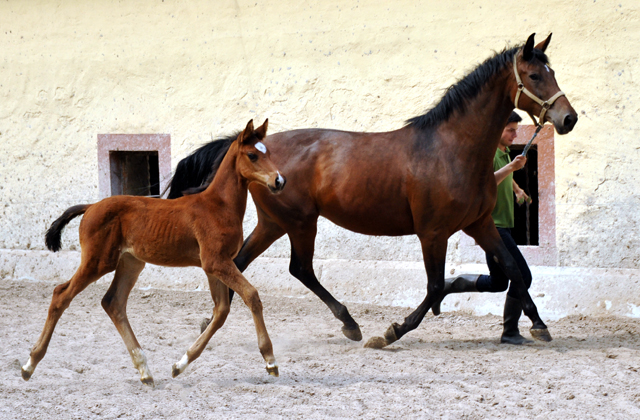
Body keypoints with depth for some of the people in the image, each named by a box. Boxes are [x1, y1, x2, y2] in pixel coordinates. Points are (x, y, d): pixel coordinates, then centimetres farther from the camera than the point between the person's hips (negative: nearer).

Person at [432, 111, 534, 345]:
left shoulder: (505, 152, 16)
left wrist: (517, 189, 24)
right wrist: (511, 167, -43)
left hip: (501, 226, 10)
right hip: (492, 226, -10)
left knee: (497, 283, 17)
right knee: (522, 276, -13)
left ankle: (445, 286, 24)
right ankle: (510, 332, -6)